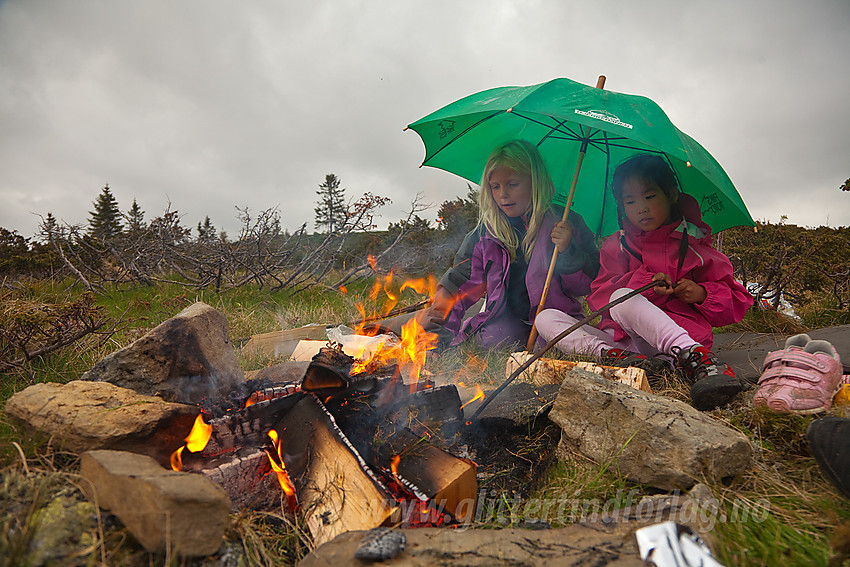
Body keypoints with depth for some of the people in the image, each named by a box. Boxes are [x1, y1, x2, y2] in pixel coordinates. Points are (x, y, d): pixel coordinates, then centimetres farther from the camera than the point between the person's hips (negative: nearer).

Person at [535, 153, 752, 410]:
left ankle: (696, 358, -46)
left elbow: (738, 301, 14)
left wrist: (702, 293, -8)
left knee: (622, 299, -34)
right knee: (546, 318, -14)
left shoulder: (694, 245, 12)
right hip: (622, 339, 4)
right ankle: (613, 355, -36)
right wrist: (642, 283, -13)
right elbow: (597, 296, 4)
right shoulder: (616, 245, 17)